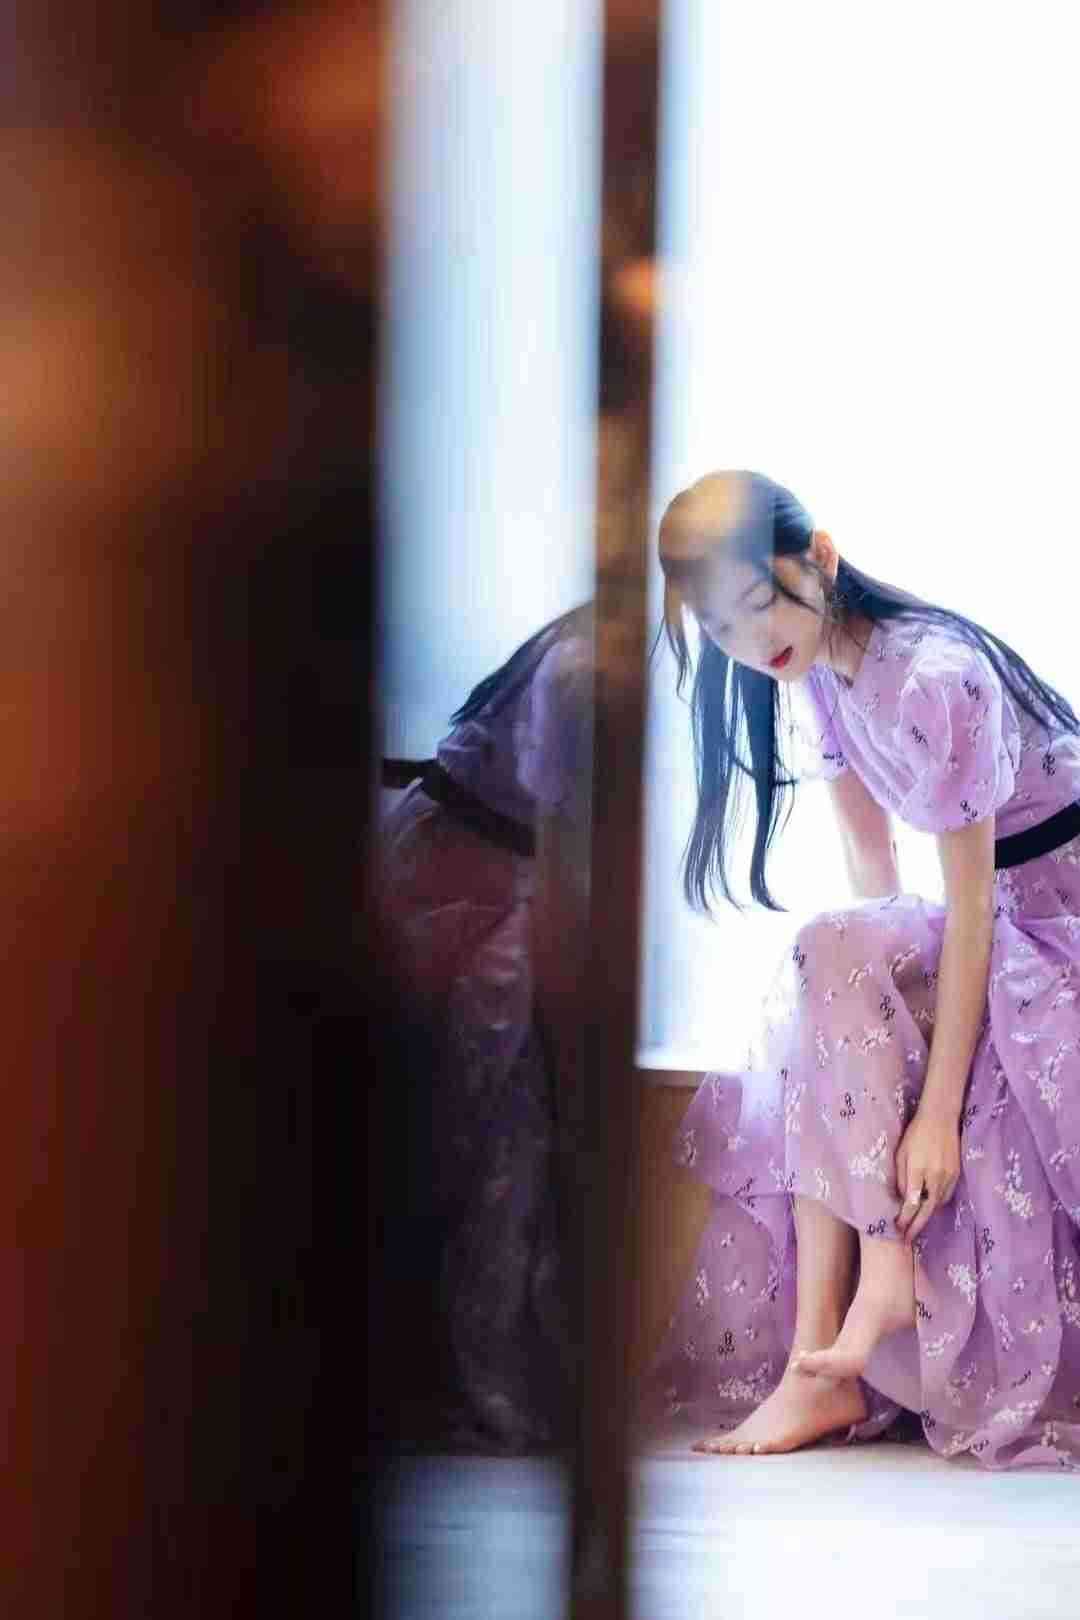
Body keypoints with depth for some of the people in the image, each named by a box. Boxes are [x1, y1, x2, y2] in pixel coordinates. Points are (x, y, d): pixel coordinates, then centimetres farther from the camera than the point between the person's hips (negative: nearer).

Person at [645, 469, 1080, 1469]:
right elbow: (874, 866, 7)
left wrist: (937, 1110, -29)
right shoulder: (813, 676, 0)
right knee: (813, 1058, -12)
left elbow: (970, 905, -27)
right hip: (996, 923, 8)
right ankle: (825, 1367, -19)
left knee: (836, 962, -26)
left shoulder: (933, 678, -27)